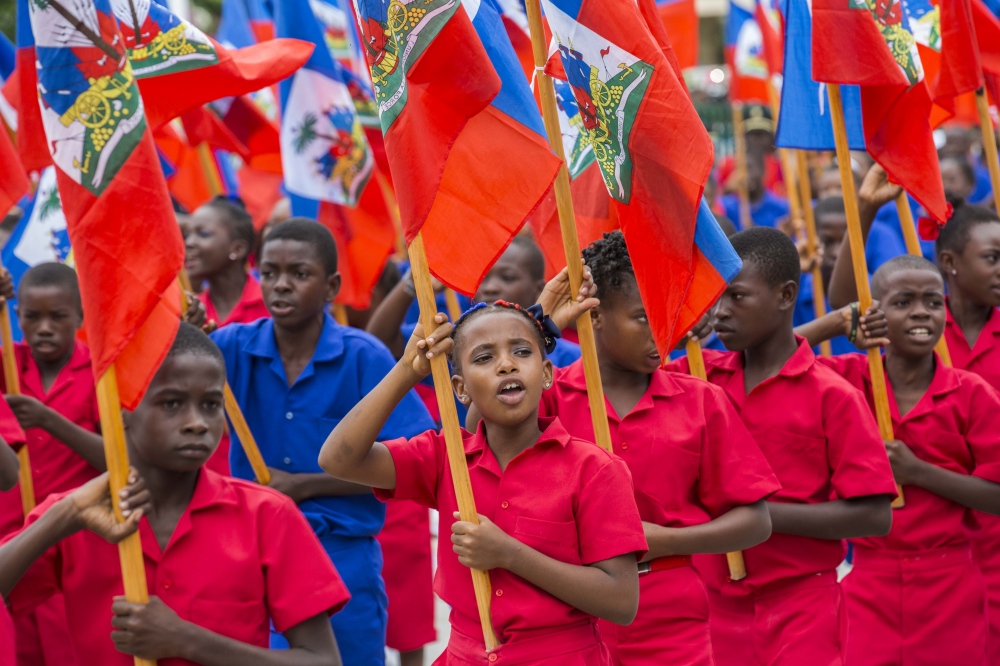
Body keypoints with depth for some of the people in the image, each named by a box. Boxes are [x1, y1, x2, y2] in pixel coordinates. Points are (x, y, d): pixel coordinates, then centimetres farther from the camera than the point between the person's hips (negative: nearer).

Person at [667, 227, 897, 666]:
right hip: (711, 604, 4)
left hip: (798, 609, -4)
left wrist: (765, 514, -16)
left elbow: (875, 515, -10)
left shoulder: (832, 396, -7)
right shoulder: (699, 376, 5)